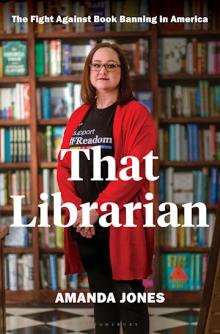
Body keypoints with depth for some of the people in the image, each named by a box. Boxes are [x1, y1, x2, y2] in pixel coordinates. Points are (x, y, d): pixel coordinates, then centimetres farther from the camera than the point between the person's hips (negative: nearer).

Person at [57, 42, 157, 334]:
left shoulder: (135, 113, -5)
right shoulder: (78, 116, 13)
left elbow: (136, 168, -15)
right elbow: (64, 166, 9)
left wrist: (97, 208, -19)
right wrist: (77, 209, -9)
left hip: (121, 222, -5)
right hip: (84, 225, 6)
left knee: (129, 299, -1)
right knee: (100, 296, 13)